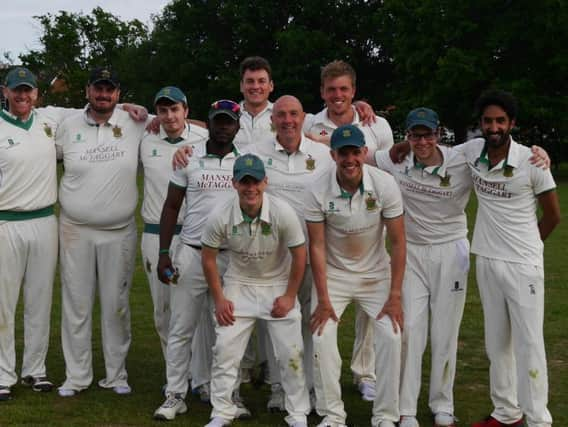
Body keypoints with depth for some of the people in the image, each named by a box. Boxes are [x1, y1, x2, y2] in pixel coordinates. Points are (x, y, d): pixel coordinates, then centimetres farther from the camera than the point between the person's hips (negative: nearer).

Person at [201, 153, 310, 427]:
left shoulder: (283, 213, -22)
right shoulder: (221, 217, -19)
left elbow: (299, 255, -10)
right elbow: (208, 258, -4)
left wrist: (289, 296, -7)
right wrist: (219, 299, -3)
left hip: (278, 285, -1)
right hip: (238, 285, 1)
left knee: (291, 352, -1)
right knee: (224, 350, -2)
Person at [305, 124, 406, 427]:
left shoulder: (385, 185, -18)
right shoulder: (318, 191, -19)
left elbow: (397, 242, -13)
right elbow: (317, 246, -13)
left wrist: (395, 296, -15)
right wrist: (323, 299, -16)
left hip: (376, 274, 0)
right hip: (333, 274, 0)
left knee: (391, 336, -11)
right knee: (322, 337, -12)